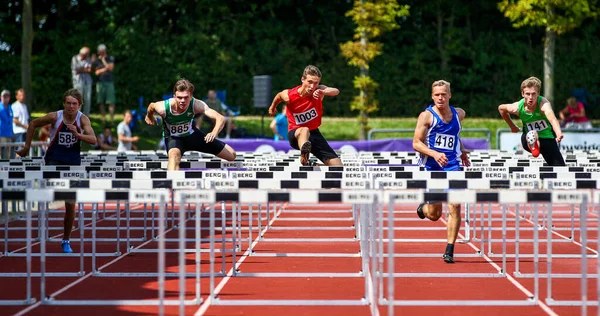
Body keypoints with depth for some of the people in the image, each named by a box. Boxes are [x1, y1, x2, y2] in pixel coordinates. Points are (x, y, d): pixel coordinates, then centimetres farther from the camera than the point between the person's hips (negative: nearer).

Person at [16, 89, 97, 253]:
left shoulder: (82, 119, -10)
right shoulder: (55, 117, -13)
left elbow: (93, 140, -22)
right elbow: (33, 124, 3)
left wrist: (77, 134, -37)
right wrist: (27, 147, 5)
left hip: (73, 162, 1)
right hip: (54, 159, -1)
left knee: (71, 204, 3)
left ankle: (66, 240, 19)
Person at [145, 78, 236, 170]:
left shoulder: (196, 105, -33)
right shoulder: (163, 108, -33)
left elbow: (220, 118, -42)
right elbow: (151, 106, -8)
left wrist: (214, 133, -62)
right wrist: (149, 117, 15)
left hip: (192, 134, 3)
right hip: (173, 138, -3)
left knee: (232, 155, 5)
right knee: (174, 155, -41)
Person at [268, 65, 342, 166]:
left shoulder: (319, 91, -16)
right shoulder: (289, 96, -18)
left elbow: (336, 91, -38)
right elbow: (279, 96, 7)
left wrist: (323, 92, -60)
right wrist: (273, 107, 28)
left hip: (314, 132, 4)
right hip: (296, 134, -4)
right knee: (304, 130, -46)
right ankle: (304, 153, -78)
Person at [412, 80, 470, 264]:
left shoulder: (459, 114, 7)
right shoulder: (427, 116, -6)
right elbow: (416, 143, -10)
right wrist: (435, 154, -24)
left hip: (452, 166, 2)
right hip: (431, 167, -2)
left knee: (455, 206, -16)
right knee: (434, 215, 4)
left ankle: (450, 250, -8)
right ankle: (423, 207, 43)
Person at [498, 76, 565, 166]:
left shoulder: (543, 104, -31)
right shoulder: (517, 107, -20)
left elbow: (552, 119, -53)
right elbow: (501, 108, 3)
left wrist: (559, 134, -73)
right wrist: (512, 126, 10)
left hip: (547, 139, 0)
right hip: (528, 140, 0)